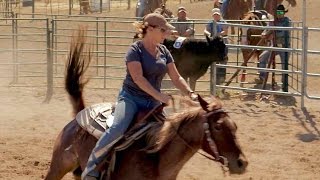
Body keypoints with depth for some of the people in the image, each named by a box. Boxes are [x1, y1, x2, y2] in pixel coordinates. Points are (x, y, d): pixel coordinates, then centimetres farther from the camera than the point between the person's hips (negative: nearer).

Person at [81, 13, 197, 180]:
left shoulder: (164, 51, 10)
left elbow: (176, 78, 12)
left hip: (153, 102, 7)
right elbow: (138, 78, -20)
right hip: (131, 98, -7)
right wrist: (159, 96, -27)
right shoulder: (135, 50, -8)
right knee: (118, 128, -31)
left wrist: (190, 93, -4)